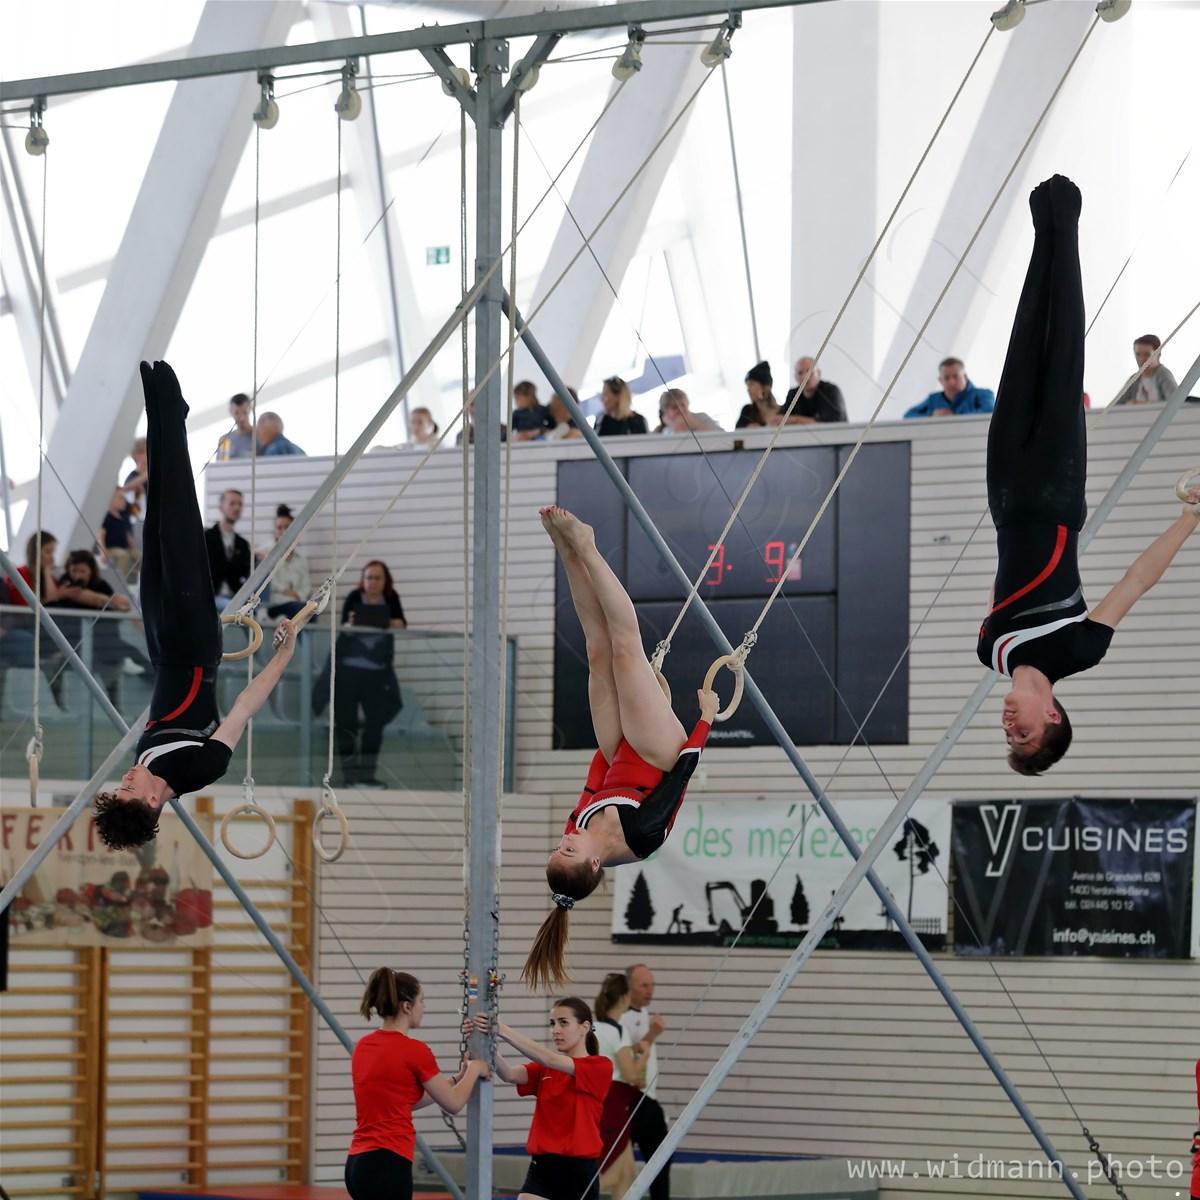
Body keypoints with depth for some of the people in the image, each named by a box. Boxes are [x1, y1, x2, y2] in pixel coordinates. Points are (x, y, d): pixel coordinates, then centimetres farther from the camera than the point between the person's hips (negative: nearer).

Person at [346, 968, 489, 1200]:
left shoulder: (364, 1047, 14)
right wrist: (474, 1070, 20)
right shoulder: (414, 1050, -10)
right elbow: (453, 1104, 2)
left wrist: (457, 1078, 30)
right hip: (387, 1166, -9)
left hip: (359, 1163, 9)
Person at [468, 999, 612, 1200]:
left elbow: (550, 1059, -22)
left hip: (579, 1171, -4)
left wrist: (503, 1031, -31)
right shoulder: (544, 1069, 11)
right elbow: (510, 1074, -10)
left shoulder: (600, 1067, -7)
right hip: (542, 1167, 5)